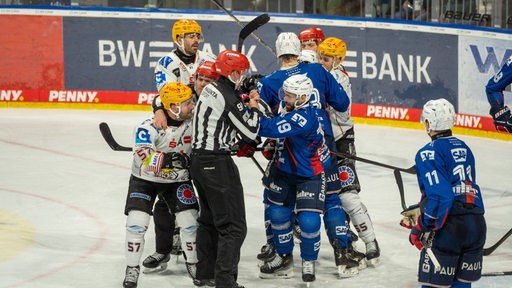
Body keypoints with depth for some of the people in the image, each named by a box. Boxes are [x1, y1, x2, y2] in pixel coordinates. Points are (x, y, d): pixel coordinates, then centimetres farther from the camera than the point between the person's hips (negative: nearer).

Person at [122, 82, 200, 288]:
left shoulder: (192, 122, -12)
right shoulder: (149, 127, -27)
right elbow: (143, 157, -39)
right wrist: (166, 159, -51)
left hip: (177, 179, 4)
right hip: (145, 179, -3)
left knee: (190, 221, -3)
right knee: (137, 222, -13)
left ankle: (193, 264, 19)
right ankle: (132, 269, 3)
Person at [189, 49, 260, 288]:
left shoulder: (210, 89, 10)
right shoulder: (230, 98, -17)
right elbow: (250, 133, -13)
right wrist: (252, 108, 1)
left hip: (198, 158, 10)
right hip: (217, 163, -10)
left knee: (209, 219, 21)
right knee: (233, 225, -7)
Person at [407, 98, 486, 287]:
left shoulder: (429, 153, -7)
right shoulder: (464, 148, 18)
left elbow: (439, 195, -18)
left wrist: (422, 228, -14)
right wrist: (418, 211, 27)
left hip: (449, 227, -7)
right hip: (477, 225, 7)